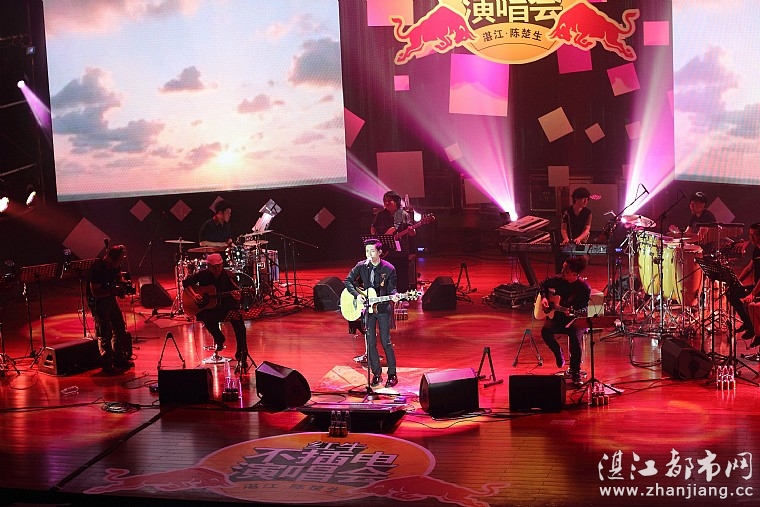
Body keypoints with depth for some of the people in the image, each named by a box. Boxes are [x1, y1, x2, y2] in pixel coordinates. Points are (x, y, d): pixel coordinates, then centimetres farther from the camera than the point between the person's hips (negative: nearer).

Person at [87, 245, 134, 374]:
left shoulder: (115, 265, -4)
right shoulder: (97, 268, -27)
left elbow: (119, 276, 17)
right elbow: (95, 292, -26)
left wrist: (124, 283, -4)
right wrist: (114, 291, -32)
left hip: (110, 298, 8)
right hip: (98, 301, -8)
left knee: (120, 328, 13)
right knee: (104, 333, -6)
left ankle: (119, 359, 26)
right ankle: (106, 365, 3)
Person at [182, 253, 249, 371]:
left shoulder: (228, 276, -4)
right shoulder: (203, 275, -4)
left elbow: (237, 292, -5)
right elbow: (186, 282, 4)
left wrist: (237, 296, -30)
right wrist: (194, 295, -12)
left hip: (227, 307, 0)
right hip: (207, 308, 0)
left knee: (238, 321, -28)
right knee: (207, 319, -34)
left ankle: (242, 358, -21)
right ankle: (219, 340, 1)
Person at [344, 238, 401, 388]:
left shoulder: (389, 269, -8)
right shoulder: (361, 266, -2)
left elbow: (391, 288, -4)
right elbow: (347, 281, 2)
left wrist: (394, 296, -26)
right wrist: (357, 295, -13)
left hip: (383, 309, -3)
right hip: (367, 308, 3)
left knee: (386, 342, -2)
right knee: (371, 343, 5)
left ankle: (392, 375, 8)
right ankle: (376, 374, 16)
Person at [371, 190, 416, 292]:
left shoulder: (404, 215, -1)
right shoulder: (381, 215, 7)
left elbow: (412, 233, -1)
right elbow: (373, 228, 16)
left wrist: (412, 231, -24)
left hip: (401, 253, -2)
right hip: (385, 253, 3)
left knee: (402, 279, 2)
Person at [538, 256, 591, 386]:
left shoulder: (584, 288, -14)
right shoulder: (558, 280, -3)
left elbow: (584, 309, -10)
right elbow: (543, 284, 15)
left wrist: (573, 312, -30)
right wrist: (544, 297, -1)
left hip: (575, 319, -3)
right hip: (557, 317, 3)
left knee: (576, 337, -32)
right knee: (546, 330, -28)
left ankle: (575, 373, -15)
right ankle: (558, 353, 4)